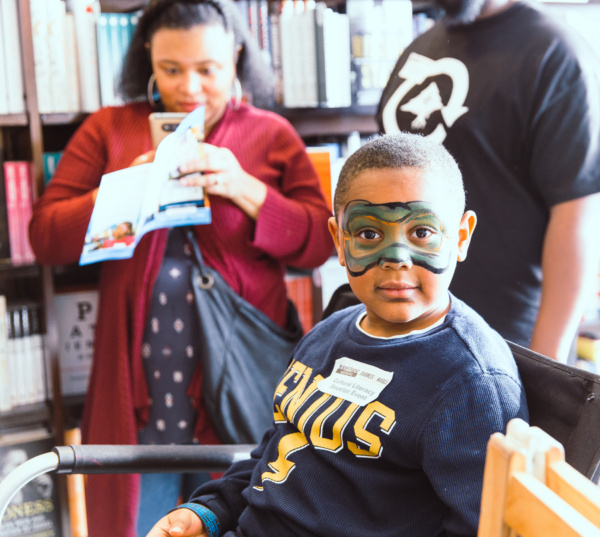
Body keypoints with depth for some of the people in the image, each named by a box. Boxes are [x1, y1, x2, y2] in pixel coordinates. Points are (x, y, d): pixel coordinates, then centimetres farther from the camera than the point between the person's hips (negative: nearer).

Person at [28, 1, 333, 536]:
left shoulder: (272, 135, 5)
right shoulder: (108, 130, 7)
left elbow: (318, 244, -1)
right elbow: (45, 236, 1)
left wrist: (244, 189, -15)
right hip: (137, 391, 1)